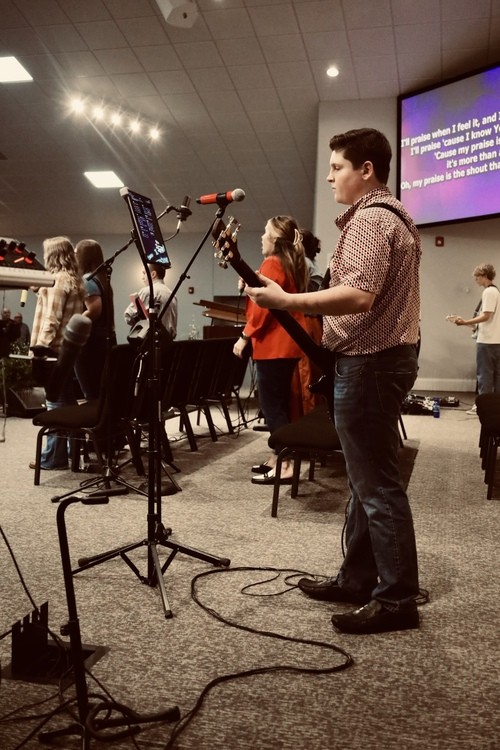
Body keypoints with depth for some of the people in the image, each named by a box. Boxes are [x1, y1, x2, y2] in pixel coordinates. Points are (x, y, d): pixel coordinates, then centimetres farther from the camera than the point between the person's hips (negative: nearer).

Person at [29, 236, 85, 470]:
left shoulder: (57, 279, -11)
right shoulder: (75, 280, 16)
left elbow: (51, 318, -17)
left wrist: (41, 347, -16)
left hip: (57, 349, -9)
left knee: (56, 403, -4)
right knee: (68, 402, 13)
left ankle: (53, 457, 1)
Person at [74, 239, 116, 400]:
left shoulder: (87, 279, -12)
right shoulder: (101, 278, 16)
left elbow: (94, 310, -23)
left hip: (90, 342, -9)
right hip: (105, 339, 9)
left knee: (92, 395, -6)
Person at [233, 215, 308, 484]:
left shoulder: (272, 263, -12)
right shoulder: (291, 264, 17)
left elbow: (262, 306, -18)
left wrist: (245, 336, -13)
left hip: (273, 344, -10)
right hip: (286, 343, 10)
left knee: (271, 404, -8)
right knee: (279, 402, 13)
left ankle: (285, 466, -8)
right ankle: (278, 457, 20)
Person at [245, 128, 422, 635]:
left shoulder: (369, 218, -14)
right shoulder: (391, 216, 21)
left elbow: (359, 294, -27)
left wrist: (286, 300, -24)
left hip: (368, 363, -11)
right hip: (384, 356, 11)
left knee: (376, 483, -5)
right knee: (367, 479, 14)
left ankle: (397, 597, 4)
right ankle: (357, 578, 24)